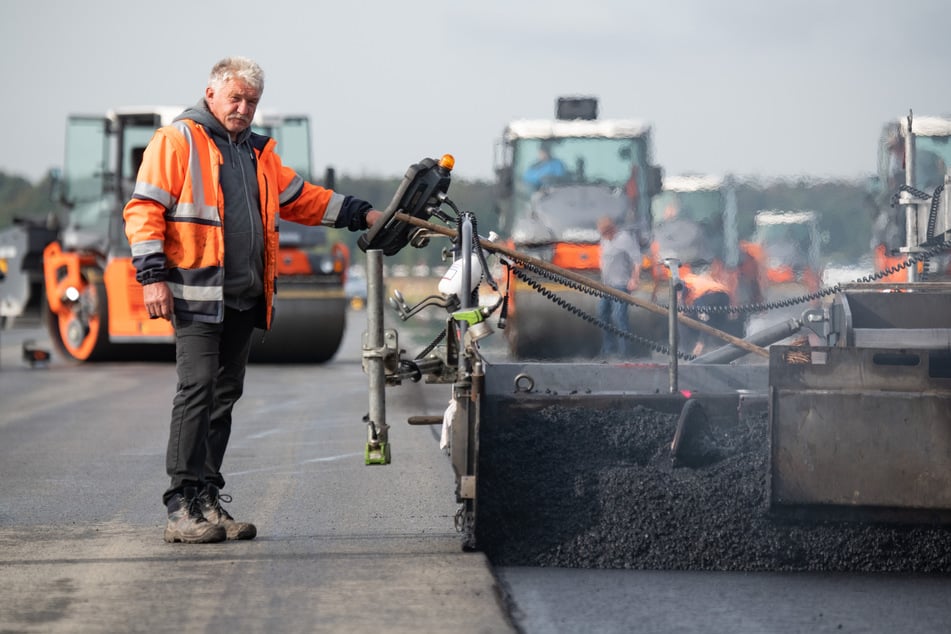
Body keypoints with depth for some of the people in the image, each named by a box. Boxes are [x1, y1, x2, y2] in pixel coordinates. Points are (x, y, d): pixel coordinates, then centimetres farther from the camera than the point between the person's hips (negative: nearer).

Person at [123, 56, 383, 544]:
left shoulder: (257, 152, 21)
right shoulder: (178, 140, -2)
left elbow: (302, 199, 30)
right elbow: (144, 210, -7)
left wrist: (361, 214, 22)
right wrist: (152, 275, -15)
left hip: (244, 298, 8)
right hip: (197, 294, -8)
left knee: (225, 395, 8)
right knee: (197, 390, -13)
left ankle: (208, 501, 12)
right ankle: (182, 507, -12)